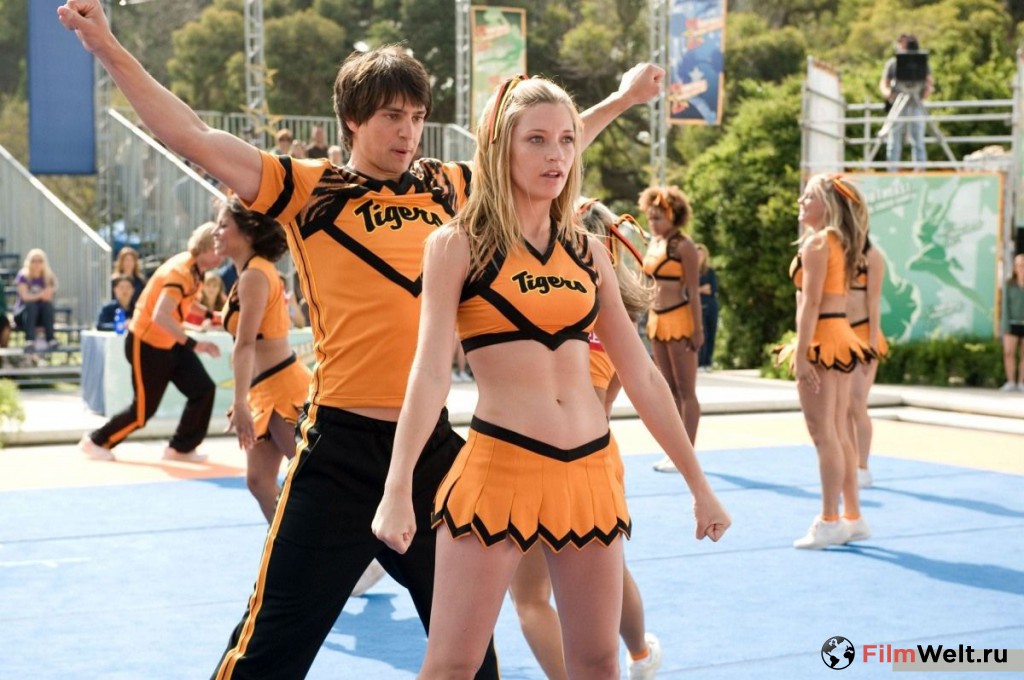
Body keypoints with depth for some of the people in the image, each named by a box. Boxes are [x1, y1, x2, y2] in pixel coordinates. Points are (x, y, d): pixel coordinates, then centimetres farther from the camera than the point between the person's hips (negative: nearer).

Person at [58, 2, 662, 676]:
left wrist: (620, 100, 32)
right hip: (343, 449, -4)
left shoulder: (449, 188, 10)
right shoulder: (308, 188, -1)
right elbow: (193, 135, -8)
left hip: (434, 441, 4)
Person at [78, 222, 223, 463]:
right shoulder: (180, 271, -28)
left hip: (170, 342, 9)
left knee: (203, 389, -1)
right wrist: (193, 344, -41)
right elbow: (160, 316, -38)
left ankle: (180, 448, 11)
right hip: (146, 344, -9)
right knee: (144, 409, 0)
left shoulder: (194, 269, 0)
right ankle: (95, 441, 20)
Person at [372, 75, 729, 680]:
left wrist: (698, 482, 14)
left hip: (592, 467, 5)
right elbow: (431, 371, -10)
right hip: (500, 464, -4)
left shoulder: (587, 250, 11)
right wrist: (398, 489, -19)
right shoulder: (458, 245, -2)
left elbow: (641, 375, 14)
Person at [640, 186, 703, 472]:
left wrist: (698, 328, -15)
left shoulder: (683, 246, -10)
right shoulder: (653, 243, 12)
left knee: (686, 390, -3)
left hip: (679, 320, -8)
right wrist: (649, 322, 14)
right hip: (657, 320, 8)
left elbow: (694, 290, -12)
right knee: (669, 390, 11)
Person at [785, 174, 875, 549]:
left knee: (823, 435, -5)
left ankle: (830, 522, -2)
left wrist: (801, 353, -20)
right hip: (841, 336, 9)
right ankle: (853, 518, 18)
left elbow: (811, 302, -18)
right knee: (839, 434, 13)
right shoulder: (840, 243, 14)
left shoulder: (816, 242, -12)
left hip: (822, 341, -9)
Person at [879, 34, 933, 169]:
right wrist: (887, 92, -14)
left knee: (918, 142, -3)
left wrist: (927, 90, -13)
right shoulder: (892, 63, 8)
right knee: (893, 143, -1)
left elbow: (930, 82, 9)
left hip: (916, 106, 0)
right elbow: (883, 83, 7)